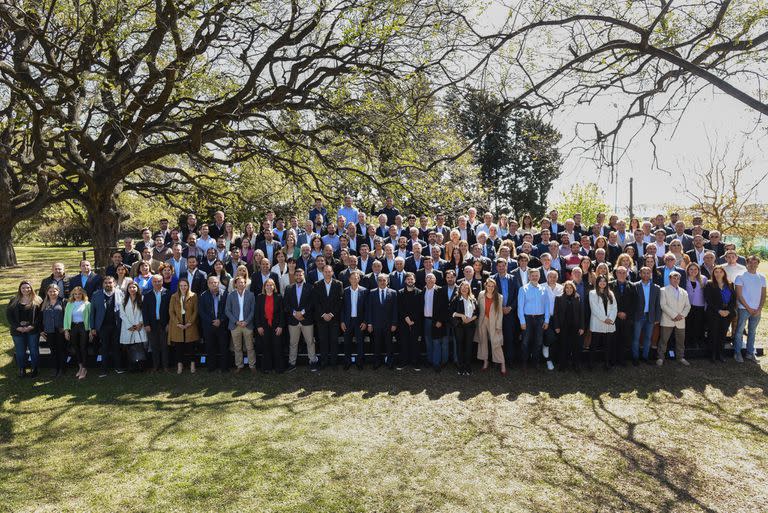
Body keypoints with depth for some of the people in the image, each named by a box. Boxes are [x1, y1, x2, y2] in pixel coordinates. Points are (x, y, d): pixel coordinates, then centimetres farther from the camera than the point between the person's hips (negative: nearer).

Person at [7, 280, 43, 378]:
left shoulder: (37, 300, 1)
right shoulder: (14, 301, 7)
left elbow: (40, 315, -4)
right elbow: (9, 314, 2)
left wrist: (32, 326, -15)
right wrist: (17, 327, -10)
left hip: (33, 330, -2)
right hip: (18, 331, 2)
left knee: (34, 351, 4)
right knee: (20, 352, 7)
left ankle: (34, 369, 17)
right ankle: (21, 370, 20)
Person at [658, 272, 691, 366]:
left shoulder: (684, 292, 15)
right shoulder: (664, 290, 0)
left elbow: (688, 306, 10)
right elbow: (663, 305, -9)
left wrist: (682, 315, -8)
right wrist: (674, 315, -15)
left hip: (680, 321, 4)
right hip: (668, 320, -4)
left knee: (680, 340, 10)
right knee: (663, 340, -2)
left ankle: (680, 357, 24)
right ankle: (660, 358, 4)